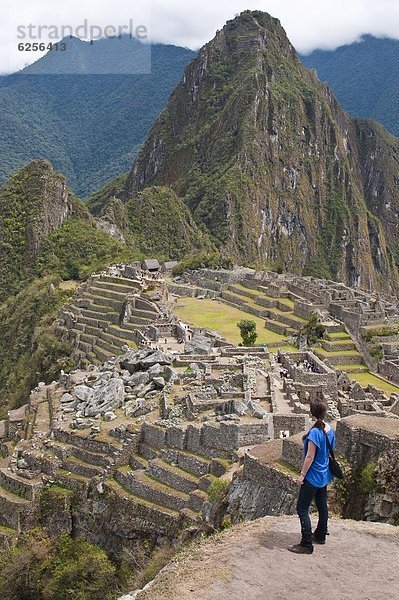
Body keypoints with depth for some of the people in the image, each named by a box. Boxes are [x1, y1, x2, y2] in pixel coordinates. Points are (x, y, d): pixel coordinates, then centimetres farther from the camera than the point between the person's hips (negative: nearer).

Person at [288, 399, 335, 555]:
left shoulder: (315, 432, -26)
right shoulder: (330, 431, -1)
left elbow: (310, 457, -23)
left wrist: (302, 475, -14)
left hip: (313, 476, -9)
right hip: (325, 475, 9)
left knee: (302, 509, -1)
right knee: (322, 505, 22)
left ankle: (306, 545, 2)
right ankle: (320, 536, 37)